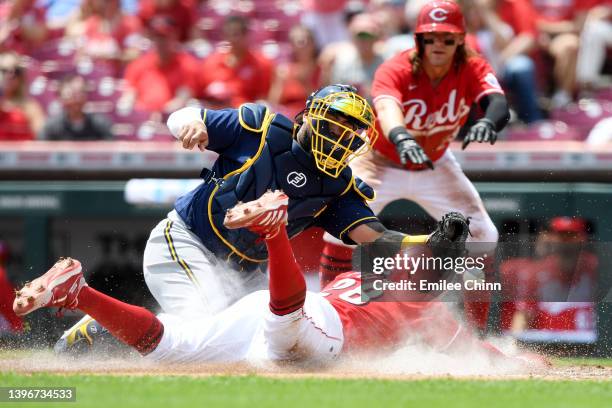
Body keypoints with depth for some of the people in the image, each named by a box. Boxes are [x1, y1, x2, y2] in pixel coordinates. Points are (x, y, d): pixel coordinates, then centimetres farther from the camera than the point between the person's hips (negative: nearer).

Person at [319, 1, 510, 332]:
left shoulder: (472, 70, -21)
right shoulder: (395, 70, -30)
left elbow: (497, 102, -41)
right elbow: (387, 108, -52)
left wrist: (488, 121, -67)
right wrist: (401, 140, -75)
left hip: (435, 167, 3)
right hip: (381, 162, -3)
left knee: (483, 236, -6)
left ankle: (476, 331, 10)